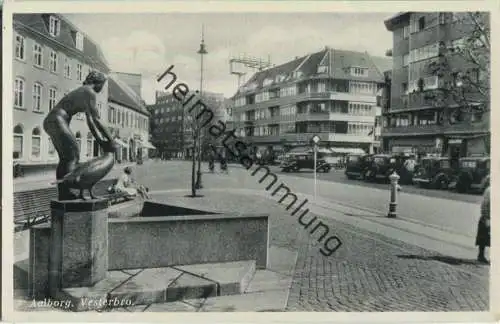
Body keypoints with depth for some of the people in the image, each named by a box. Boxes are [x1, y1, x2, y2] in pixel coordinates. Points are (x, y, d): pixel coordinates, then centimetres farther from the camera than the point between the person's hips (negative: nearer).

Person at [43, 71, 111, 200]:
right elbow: (96, 120, -15)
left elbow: (90, 121, 23)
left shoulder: (84, 92, 23)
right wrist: (110, 139, -10)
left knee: (65, 158, 10)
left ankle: (62, 194, 12)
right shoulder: (90, 93, -8)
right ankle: (67, 192, -19)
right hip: (58, 120, -10)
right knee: (73, 155, -12)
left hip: (50, 121, 10)